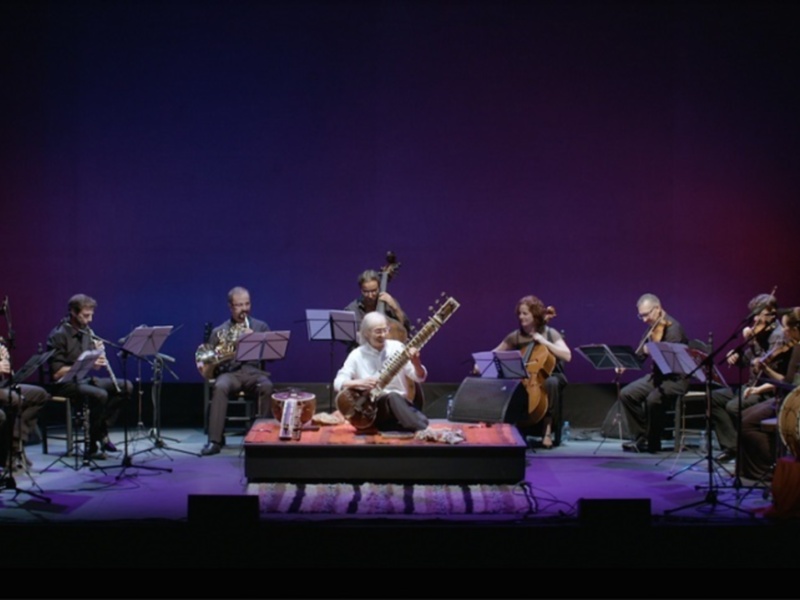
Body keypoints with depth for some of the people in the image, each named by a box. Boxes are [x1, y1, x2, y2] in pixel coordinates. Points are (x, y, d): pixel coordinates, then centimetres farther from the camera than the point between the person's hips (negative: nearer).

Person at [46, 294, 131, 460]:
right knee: (100, 395, -33)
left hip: (83, 379, 8)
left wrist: (98, 352, -9)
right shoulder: (58, 336, -16)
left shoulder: (85, 331, 7)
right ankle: (92, 447, -20)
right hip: (65, 384, -8)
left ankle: (102, 431, 1)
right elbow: (57, 373, -21)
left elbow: (94, 360, 14)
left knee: (126, 387, -4)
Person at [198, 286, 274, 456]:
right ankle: (215, 440, -35)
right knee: (220, 387, -36)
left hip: (254, 371, 0)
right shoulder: (219, 331, 15)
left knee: (266, 386, -35)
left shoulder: (261, 327, 16)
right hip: (230, 373, 0)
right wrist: (204, 364, -11)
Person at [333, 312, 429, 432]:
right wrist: (360, 382, -27)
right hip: (372, 411, -2)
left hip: (401, 404, 2)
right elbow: (338, 383, -8)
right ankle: (424, 433, -45)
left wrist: (415, 362, -27)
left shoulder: (397, 347, 2)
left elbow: (420, 377, -3)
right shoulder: (357, 355, 0)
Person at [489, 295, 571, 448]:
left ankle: (548, 429, -32)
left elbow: (567, 356, -19)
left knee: (551, 383, -39)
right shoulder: (516, 336, 1)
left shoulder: (550, 333, -8)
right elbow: (495, 353, 6)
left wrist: (544, 342, -24)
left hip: (551, 375, -3)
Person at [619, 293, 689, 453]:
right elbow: (640, 355, 10)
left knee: (652, 399, -33)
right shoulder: (652, 328, 7)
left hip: (676, 378, -9)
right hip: (657, 375, 9)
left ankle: (653, 441, -12)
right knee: (626, 394, -3)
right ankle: (642, 437, 4)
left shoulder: (673, 328, -19)